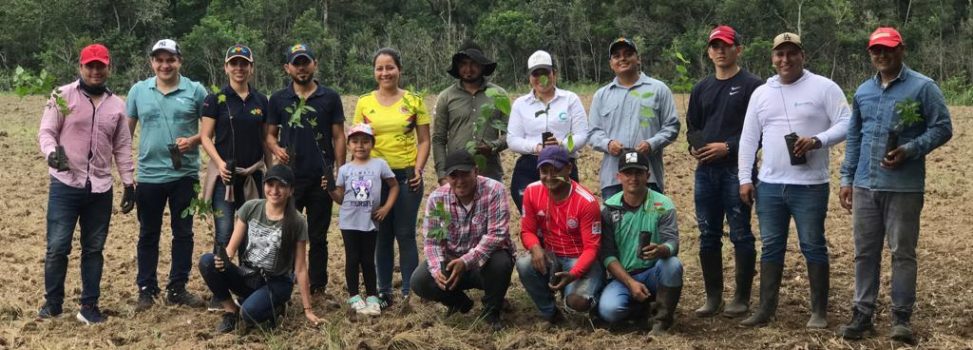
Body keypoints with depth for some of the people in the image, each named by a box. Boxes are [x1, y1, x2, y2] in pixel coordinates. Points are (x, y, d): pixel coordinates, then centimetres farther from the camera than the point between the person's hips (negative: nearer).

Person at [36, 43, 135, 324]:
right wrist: (52, 152, -27)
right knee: (57, 246, -4)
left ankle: (89, 306, 16)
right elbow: (46, 131, -6)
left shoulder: (117, 105, 9)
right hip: (65, 185, -3)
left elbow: (122, 148, 13)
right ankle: (52, 302, 13)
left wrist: (129, 183, 10)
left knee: (94, 248, 8)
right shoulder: (63, 96, -2)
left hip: (100, 188, 3)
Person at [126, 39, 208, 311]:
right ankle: (146, 289, 18)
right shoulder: (138, 91, 4)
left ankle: (178, 288, 19)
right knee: (148, 235, 9)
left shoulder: (195, 91, -1)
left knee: (183, 233, 8)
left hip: (185, 174, -1)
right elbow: (127, 129, 10)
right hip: (148, 175, 1)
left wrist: (193, 140, -17)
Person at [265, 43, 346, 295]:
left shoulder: (330, 98, 4)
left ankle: (318, 288, 17)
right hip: (289, 178, 0)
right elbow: (270, 134, 9)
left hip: (321, 179, 0)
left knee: (318, 237, 8)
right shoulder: (278, 100, 6)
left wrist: (340, 173, -3)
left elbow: (338, 137, 4)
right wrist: (275, 149, -13)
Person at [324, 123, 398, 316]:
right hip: (349, 222, 1)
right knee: (353, 259, 6)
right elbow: (340, 198, 4)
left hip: (370, 222, -1)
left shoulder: (379, 165, -2)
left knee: (368, 259, 7)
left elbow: (394, 186, 7)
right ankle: (354, 296, 14)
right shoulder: (344, 169, 1)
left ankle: (371, 296, 16)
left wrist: (386, 207, -2)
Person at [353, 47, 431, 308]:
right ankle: (384, 291, 17)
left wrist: (418, 169, -10)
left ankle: (409, 293, 7)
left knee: (405, 235, 0)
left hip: (406, 175, -2)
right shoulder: (364, 103, 5)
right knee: (382, 235, 8)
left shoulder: (413, 101, 1)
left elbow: (424, 140, 3)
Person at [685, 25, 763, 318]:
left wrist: (728, 147, -17)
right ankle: (713, 296, 17)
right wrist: (694, 146, 0)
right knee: (708, 235, 8)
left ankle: (742, 297, 8)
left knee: (740, 235, -1)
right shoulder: (701, 88, 16)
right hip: (705, 170, 6)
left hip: (737, 169, -6)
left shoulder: (752, 86, -3)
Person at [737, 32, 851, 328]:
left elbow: (845, 124, -8)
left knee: (813, 246, 2)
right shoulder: (761, 93, 11)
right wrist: (745, 179, 7)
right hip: (769, 185, 4)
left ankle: (819, 312, 11)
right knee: (771, 246, 10)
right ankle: (766, 309, 16)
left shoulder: (823, 87, -3)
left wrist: (817, 141, -23)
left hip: (810, 185, -4)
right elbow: (748, 139, 13)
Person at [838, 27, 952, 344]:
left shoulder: (922, 87, -3)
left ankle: (902, 318, 7)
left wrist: (909, 150, -19)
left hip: (904, 187, -5)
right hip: (865, 186, 5)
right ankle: (862, 314, 15)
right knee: (865, 253, 8)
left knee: (902, 253, 0)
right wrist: (847, 178, 14)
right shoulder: (863, 91, 14)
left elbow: (942, 128, -6)